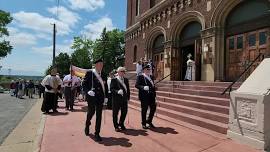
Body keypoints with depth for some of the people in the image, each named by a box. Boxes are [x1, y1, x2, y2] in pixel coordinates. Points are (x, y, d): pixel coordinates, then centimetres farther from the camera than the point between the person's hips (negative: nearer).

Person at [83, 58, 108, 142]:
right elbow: (84, 84, -4)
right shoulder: (89, 73, -2)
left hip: (100, 97, 3)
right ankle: (87, 125, 42)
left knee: (99, 115, 5)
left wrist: (106, 97, 5)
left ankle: (97, 134, 16)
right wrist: (88, 91, -20)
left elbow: (105, 86, 12)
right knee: (91, 112, 8)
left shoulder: (103, 75, 10)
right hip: (92, 97, -3)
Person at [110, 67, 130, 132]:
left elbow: (128, 89, 14)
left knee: (124, 112, 11)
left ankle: (121, 124, 33)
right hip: (116, 99, -5)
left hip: (124, 99, 5)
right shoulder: (114, 80, -4)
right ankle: (116, 126, 21)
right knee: (115, 113, 4)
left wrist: (128, 96, 7)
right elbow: (112, 89, -12)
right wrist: (117, 91, -28)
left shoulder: (126, 80, 13)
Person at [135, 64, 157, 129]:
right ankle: (144, 124, 21)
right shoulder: (140, 77, -4)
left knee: (153, 108, 6)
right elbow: (136, 85, -12)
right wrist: (143, 87, -25)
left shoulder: (151, 77, 16)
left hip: (151, 96, 6)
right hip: (144, 96, -6)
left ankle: (149, 121, 28)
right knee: (144, 110, 4)